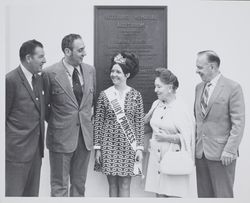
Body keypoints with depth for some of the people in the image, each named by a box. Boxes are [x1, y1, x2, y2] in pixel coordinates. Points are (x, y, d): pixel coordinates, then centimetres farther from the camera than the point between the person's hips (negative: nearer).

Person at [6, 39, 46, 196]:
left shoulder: (39, 79, 11)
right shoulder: (11, 80, -13)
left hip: (36, 148, 7)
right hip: (17, 150, -7)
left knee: (32, 193, 14)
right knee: (14, 193, 2)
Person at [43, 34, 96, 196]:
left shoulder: (90, 70, 3)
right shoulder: (51, 73, -12)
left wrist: (89, 114, 9)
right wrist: (53, 122, -1)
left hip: (85, 135, 5)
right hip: (61, 136, -4)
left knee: (79, 183, 16)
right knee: (60, 186, 5)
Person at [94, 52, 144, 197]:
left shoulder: (136, 95, 0)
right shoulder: (105, 95, 0)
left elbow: (139, 123, 2)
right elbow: (98, 123, 2)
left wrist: (140, 147, -2)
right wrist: (98, 148, 0)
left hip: (128, 146, 0)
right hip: (109, 145, 1)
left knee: (125, 186, 4)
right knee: (112, 185, 7)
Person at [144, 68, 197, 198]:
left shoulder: (181, 109, -10)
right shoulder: (156, 104, 9)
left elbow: (187, 137, -13)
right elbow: (145, 123, 25)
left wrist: (166, 137, -19)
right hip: (156, 157, 6)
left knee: (174, 195, -5)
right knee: (159, 194, 9)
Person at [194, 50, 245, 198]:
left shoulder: (233, 88, -8)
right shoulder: (199, 87, 12)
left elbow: (238, 123, -11)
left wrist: (229, 151, -15)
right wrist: (194, 145, 10)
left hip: (221, 154, -6)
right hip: (200, 152, 6)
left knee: (223, 195, 1)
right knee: (203, 194, 10)